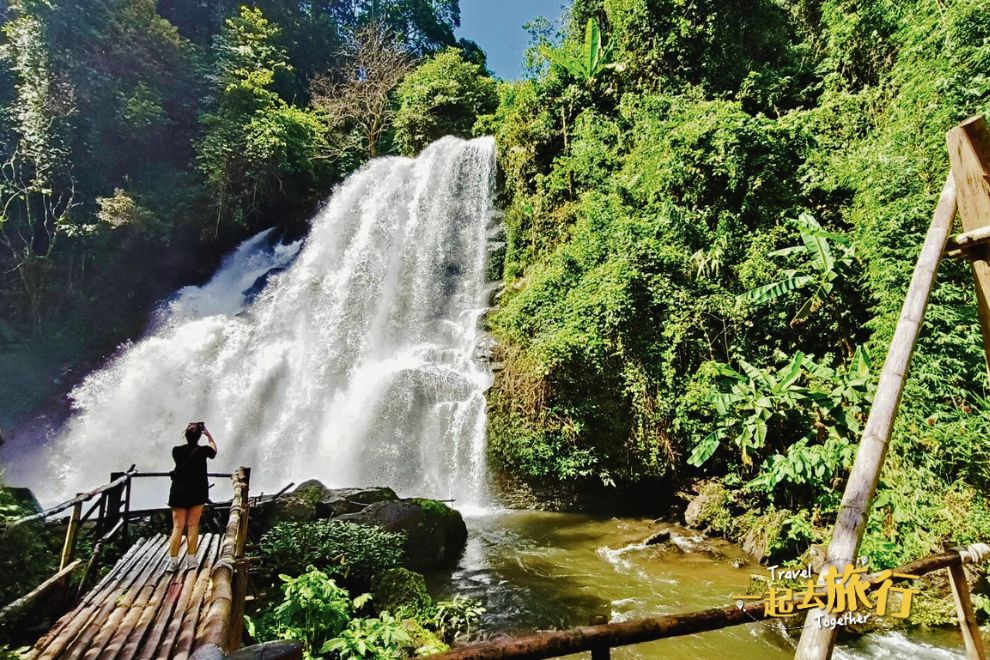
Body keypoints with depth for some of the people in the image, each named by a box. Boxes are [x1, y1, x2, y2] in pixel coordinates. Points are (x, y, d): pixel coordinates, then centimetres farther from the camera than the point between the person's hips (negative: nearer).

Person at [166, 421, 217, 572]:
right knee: (192, 526, 5)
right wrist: (208, 435, 24)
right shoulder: (202, 450, -7)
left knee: (178, 527, 5)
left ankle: (173, 562, 1)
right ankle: (191, 560, 6)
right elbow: (213, 448, 15)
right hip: (197, 493, -2)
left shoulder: (176, 451, -3)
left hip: (178, 493, 2)